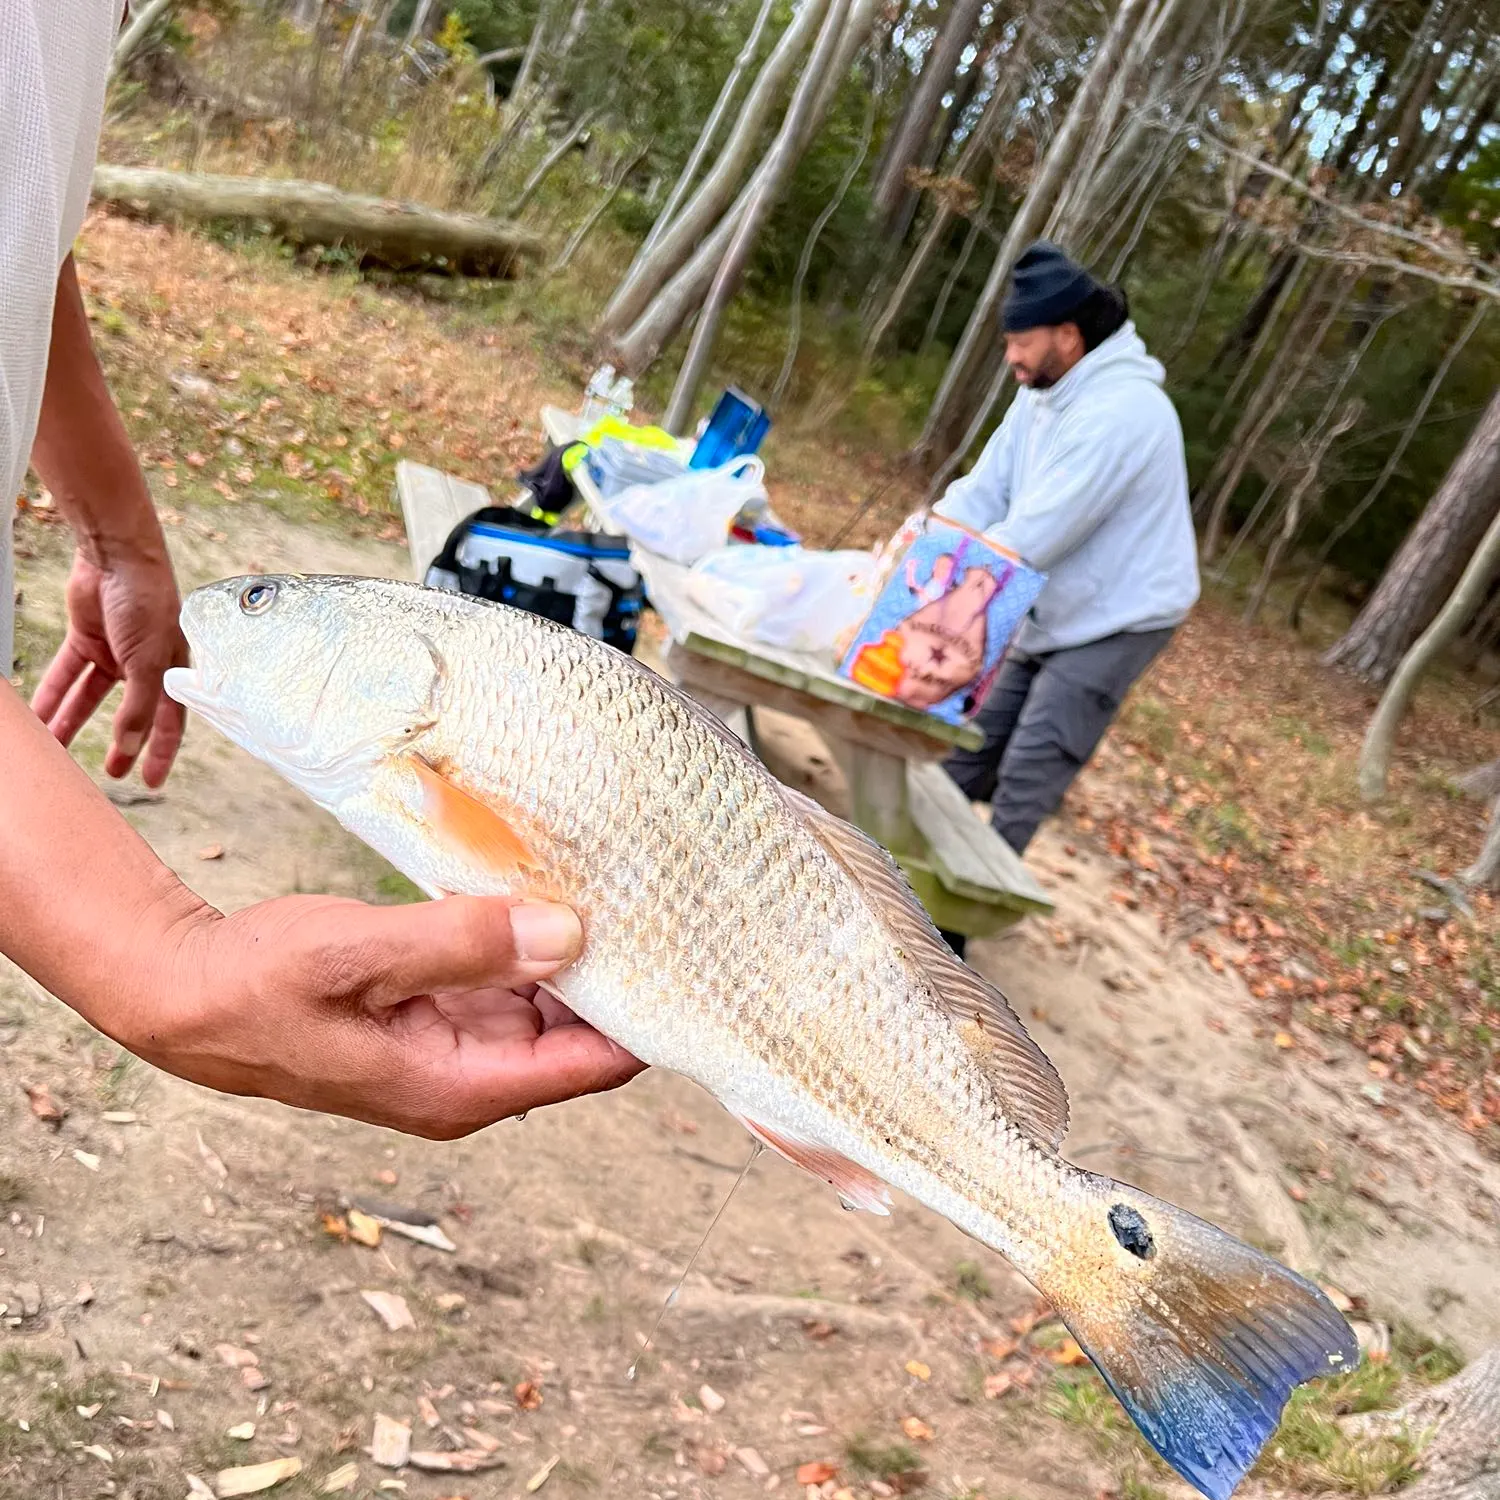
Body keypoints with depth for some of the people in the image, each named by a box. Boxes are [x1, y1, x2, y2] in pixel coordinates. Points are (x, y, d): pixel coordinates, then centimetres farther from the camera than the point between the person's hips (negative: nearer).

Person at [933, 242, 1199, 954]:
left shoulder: (1119, 410, -28)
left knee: (1024, 781, -10)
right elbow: (983, 492, -1)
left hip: (1114, 623, -9)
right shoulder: (1041, 395, 3)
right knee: (970, 749, 14)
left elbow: (1035, 534, -32)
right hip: (1051, 616, 9)